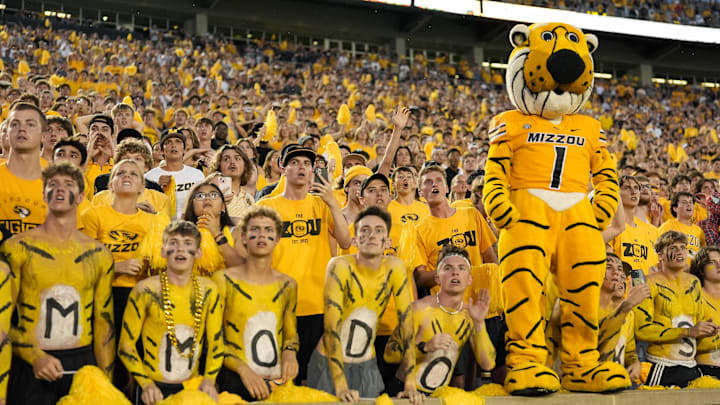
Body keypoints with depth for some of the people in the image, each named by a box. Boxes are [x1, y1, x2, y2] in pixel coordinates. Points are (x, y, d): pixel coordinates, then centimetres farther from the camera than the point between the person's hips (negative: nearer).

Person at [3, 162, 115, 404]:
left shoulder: (99, 255, 5)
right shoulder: (17, 248, -3)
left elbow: (104, 321, 8)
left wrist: (105, 380, 5)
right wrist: (36, 357, -16)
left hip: (82, 364, 2)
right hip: (31, 366, -2)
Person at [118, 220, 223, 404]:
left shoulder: (208, 291, -1)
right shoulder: (145, 290, -8)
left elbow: (216, 342, 6)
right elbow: (126, 345, -5)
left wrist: (209, 379, -6)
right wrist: (146, 384, -13)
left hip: (192, 389, 2)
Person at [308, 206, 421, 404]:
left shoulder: (395, 267, -9)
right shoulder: (340, 266, -19)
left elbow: (406, 323, -8)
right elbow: (332, 326, -25)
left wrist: (410, 384, -14)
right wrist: (341, 386, -31)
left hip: (367, 365, 3)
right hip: (330, 363, -3)